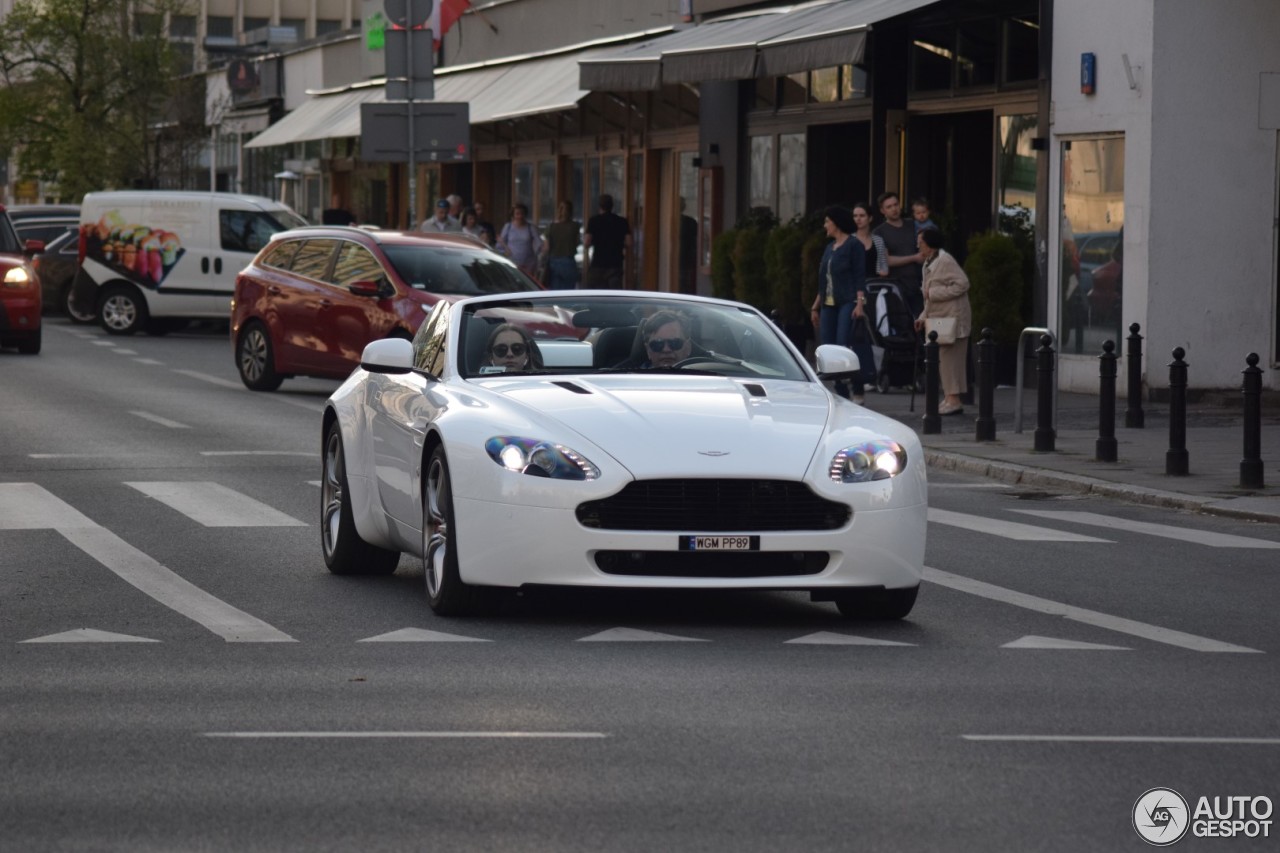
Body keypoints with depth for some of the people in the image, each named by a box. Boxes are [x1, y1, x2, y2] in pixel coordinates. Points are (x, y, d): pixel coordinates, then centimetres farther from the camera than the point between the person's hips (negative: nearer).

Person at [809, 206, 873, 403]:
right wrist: (816, 306, 22)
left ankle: (859, 391, -7)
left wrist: (860, 304, -20)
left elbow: (860, 276, -11)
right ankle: (841, 393, 6)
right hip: (829, 304, 8)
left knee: (845, 346, -14)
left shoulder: (854, 245, -4)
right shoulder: (829, 248, 19)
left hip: (848, 303, -8)